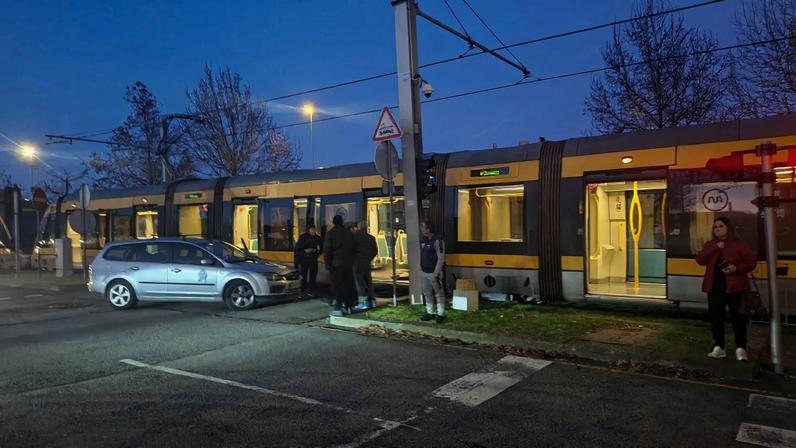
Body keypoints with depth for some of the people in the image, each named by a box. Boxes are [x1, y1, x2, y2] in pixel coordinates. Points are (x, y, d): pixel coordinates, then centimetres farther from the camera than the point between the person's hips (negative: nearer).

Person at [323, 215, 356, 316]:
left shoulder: (330, 233, -6)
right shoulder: (348, 233, 8)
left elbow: (327, 250, -8)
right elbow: (352, 248, 11)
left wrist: (327, 263, -3)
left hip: (336, 263, -4)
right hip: (348, 263, 5)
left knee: (337, 286, -3)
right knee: (348, 285, 10)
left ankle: (338, 308, -6)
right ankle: (348, 307, 15)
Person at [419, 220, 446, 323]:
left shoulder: (437, 241, -15)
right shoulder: (422, 240, 8)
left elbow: (441, 258, -16)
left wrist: (437, 273, -17)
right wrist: (421, 268, 12)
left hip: (434, 273, -8)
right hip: (424, 272, 8)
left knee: (439, 294, 2)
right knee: (427, 293, 14)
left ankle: (440, 314, 8)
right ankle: (430, 313, 24)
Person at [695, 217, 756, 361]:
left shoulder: (739, 244, 0)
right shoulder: (710, 245, 12)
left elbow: (751, 262, -1)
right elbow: (700, 260, -2)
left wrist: (737, 268, -18)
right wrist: (715, 248, -10)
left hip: (734, 287, -4)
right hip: (715, 288, 4)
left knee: (738, 318, -3)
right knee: (715, 317, 5)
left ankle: (740, 348, 6)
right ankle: (718, 347, 12)